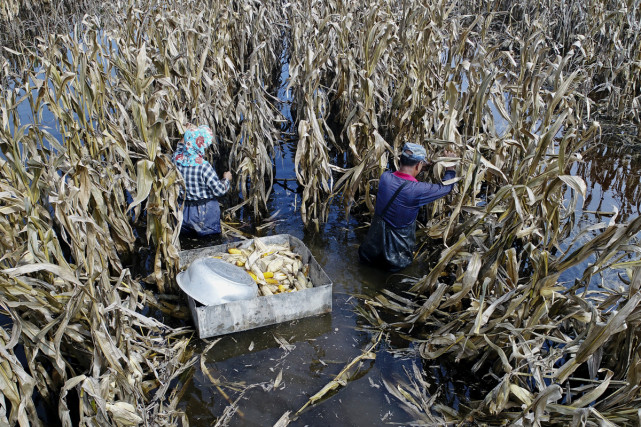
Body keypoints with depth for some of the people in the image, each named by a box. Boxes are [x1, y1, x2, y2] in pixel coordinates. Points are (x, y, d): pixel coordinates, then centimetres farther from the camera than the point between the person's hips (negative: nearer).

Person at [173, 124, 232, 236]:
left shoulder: (178, 161, -7)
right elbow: (219, 190, -17)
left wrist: (184, 137, 30)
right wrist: (227, 179, 2)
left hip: (186, 210, 5)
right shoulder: (204, 167, -24)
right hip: (206, 211, -5)